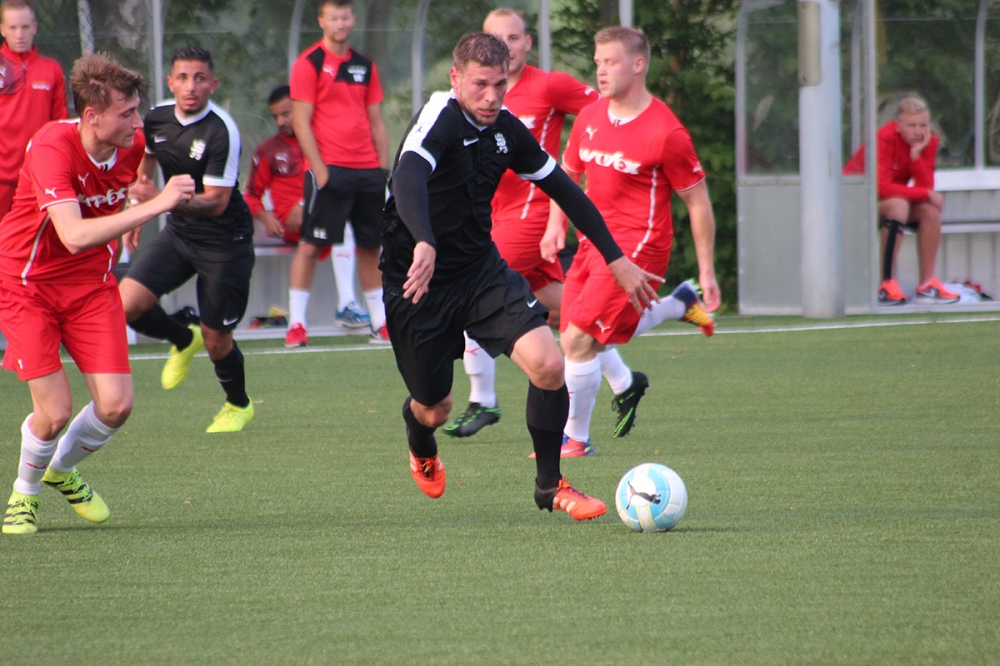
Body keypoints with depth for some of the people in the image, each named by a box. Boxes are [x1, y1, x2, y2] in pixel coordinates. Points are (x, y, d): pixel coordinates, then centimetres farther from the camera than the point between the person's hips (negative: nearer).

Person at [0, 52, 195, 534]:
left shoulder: (133, 146, -9)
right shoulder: (51, 149, -30)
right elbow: (74, 236, -42)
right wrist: (155, 205, -44)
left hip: (91, 285, 5)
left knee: (115, 405, -6)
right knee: (55, 412, -11)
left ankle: (62, 470, 25)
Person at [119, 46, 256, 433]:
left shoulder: (221, 132, -24)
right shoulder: (157, 118, -4)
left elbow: (216, 202, -26)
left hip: (225, 243, -6)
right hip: (178, 233, 6)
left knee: (215, 339, 1)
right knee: (127, 303, -12)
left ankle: (239, 405, 32)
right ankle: (184, 341, 19)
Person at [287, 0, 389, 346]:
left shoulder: (365, 66, 14)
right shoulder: (309, 64, -3)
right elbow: (301, 122, -7)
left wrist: (384, 165, 9)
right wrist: (319, 168, -14)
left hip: (367, 170, 5)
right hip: (329, 169, -5)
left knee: (370, 246, 9)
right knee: (311, 245, -6)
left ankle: (380, 323, 16)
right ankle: (296, 324, -3)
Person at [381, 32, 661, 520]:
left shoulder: (506, 129, -1)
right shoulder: (439, 119, -22)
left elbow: (563, 190, 12)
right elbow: (408, 178, -42)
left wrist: (616, 260, 11)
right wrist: (424, 243, -60)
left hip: (481, 269, 5)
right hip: (418, 279, -5)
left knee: (548, 365, -17)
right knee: (435, 409, 8)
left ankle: (550, 485, 3)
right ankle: (421, 446, 48)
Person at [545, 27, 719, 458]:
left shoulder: (665, 132, -13)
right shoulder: (590, 119, 6)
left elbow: (698, 201, -7)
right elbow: (568, 172, 24)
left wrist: (707, 271, -7)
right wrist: (556, 222, 10)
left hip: (636, 246, -7)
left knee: (578, 338, -13)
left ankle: (575, 438, -2)